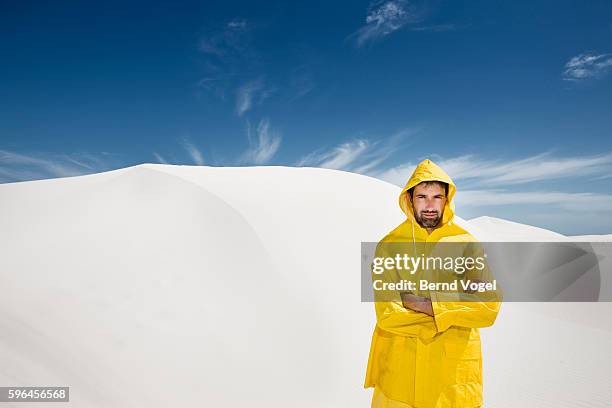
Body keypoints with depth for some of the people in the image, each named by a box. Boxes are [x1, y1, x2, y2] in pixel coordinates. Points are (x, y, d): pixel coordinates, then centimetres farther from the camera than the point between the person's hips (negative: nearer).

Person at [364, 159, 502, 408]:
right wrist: (448, 316, -16)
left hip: (454, 370, 1)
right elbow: (387, 315, -13)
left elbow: (489, 308, -11)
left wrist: (428, 305, -18)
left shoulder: (467, 244, -2)